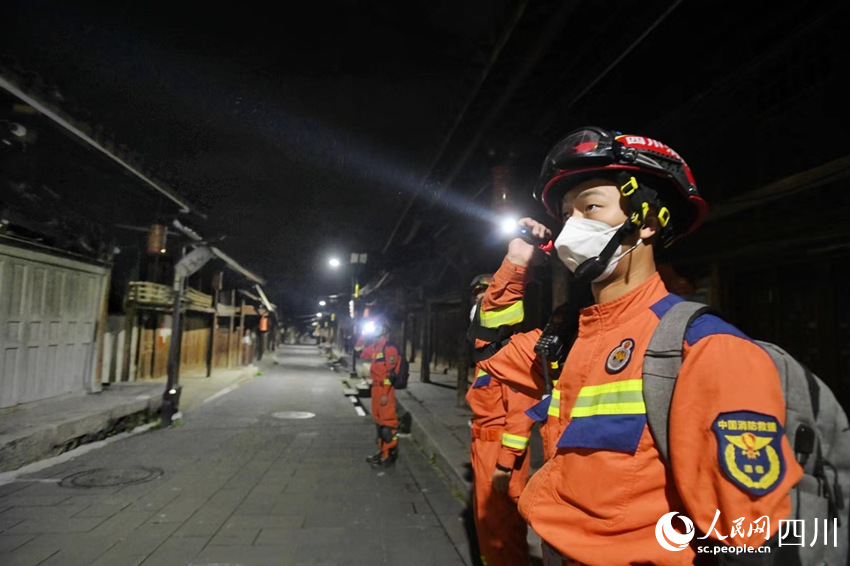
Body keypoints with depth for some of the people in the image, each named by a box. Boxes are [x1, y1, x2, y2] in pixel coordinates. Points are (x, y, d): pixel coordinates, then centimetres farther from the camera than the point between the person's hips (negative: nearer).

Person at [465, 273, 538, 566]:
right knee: (486, 519, 22)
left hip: (500, 450, -9)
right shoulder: (488, 352, 11)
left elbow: (521, 414, -24)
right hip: (483, 447, 9)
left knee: (501, 525, 4)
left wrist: (506, 464, -23)